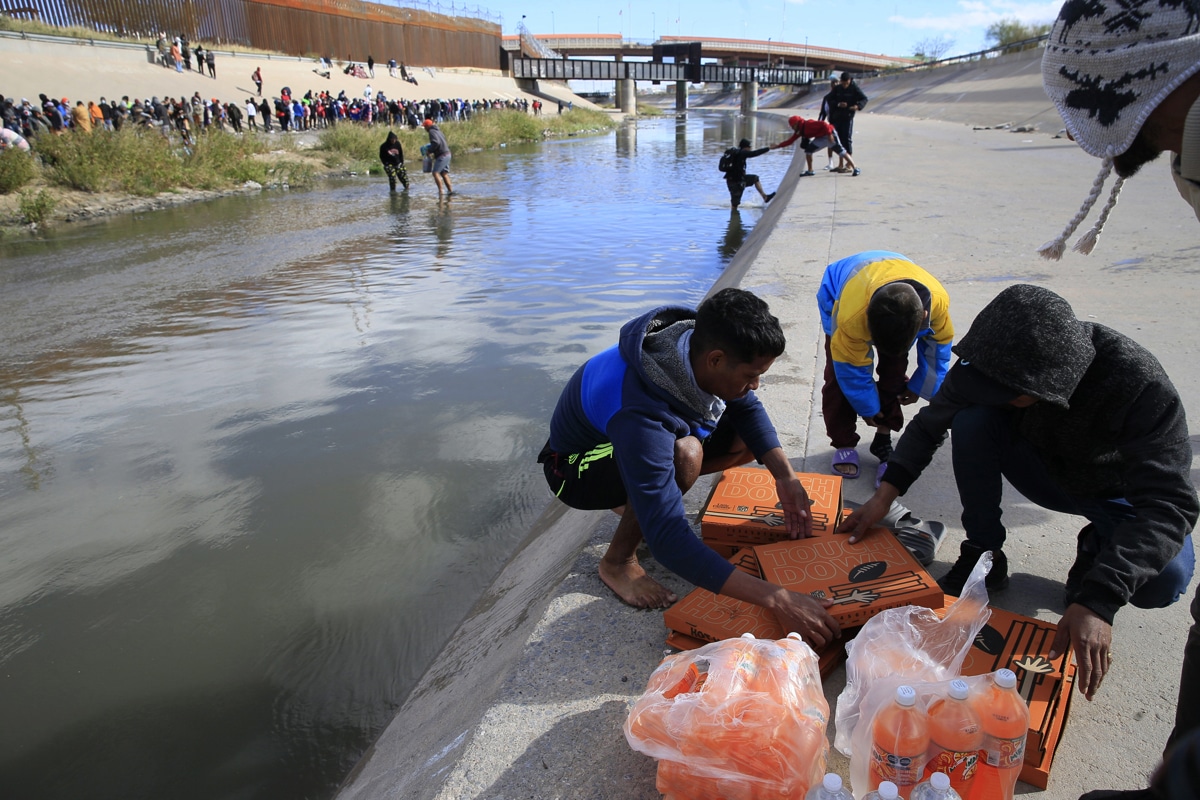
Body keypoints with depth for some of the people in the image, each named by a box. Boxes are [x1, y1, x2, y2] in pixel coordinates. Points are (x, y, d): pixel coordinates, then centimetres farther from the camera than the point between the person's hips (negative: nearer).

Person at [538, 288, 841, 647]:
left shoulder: (699, 340, -22)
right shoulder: (639, 418, -43)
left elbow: (746, 406, -3)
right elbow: (670, 541, -45)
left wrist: (786, 477, -17)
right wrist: (777, 600, -47)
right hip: (575, 465, -7)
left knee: (749, 438, -4)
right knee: (684, 454, -36)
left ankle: (637, 501, 8)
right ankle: (618, 561, -11)